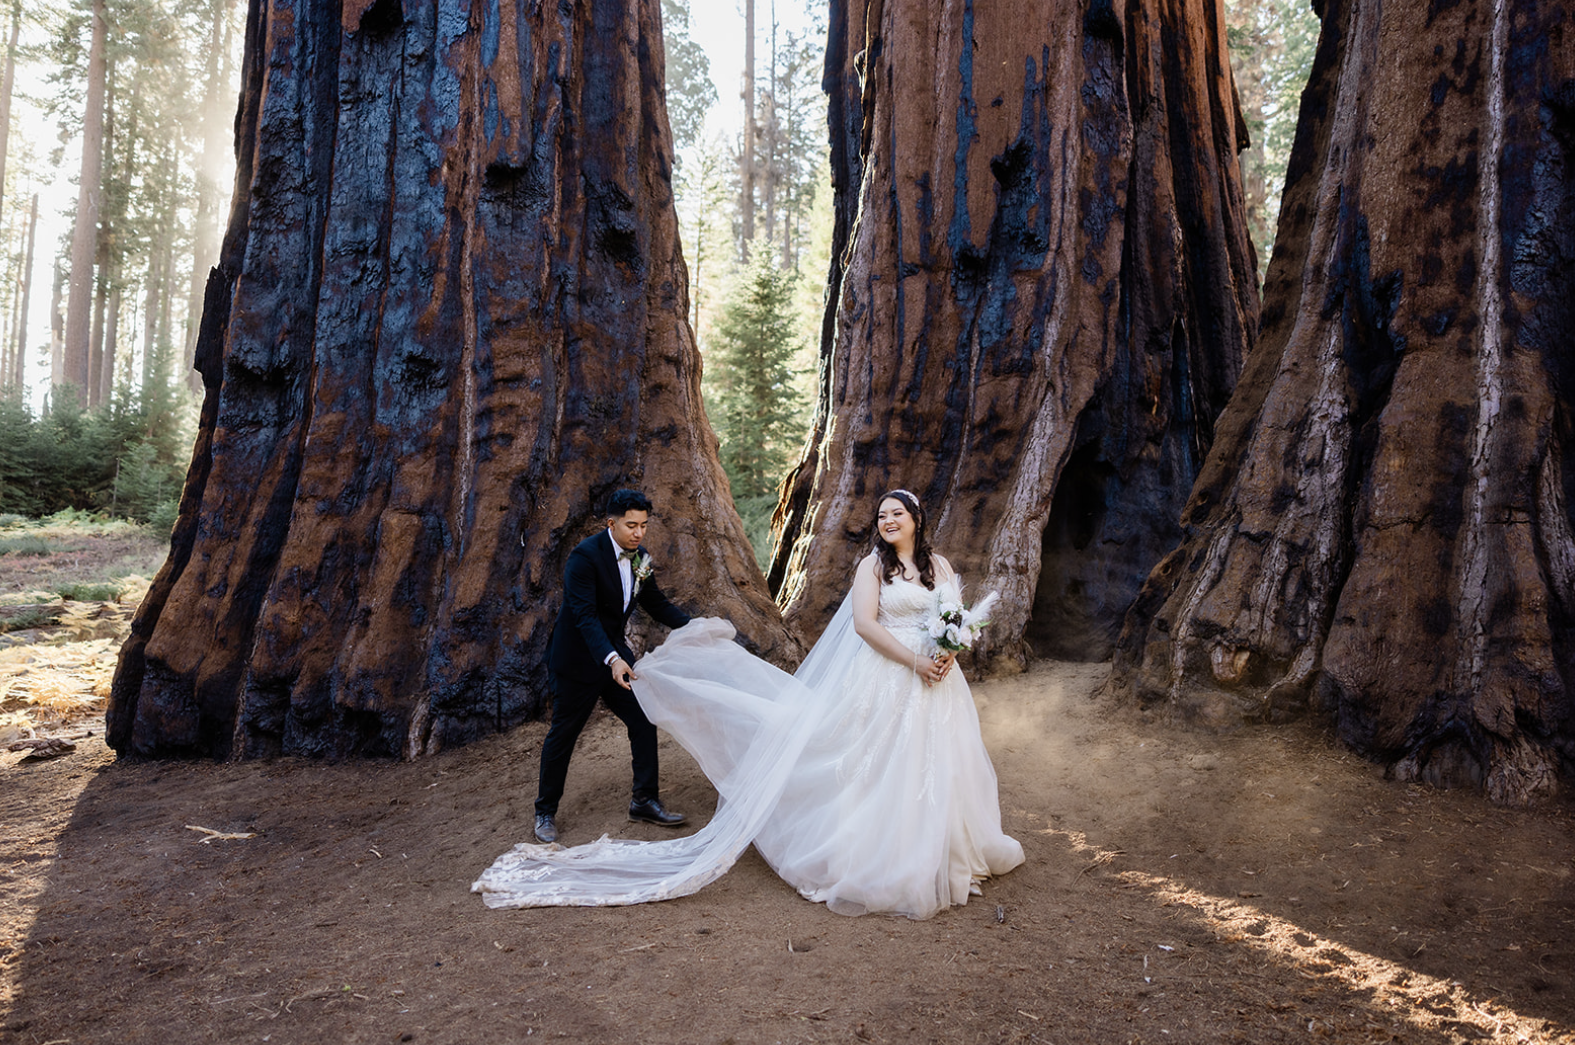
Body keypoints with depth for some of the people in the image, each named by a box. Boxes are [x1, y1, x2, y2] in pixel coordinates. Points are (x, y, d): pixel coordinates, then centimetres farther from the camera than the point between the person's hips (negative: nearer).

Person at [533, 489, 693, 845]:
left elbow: (656, 603, 9)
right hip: (578, 658, -7)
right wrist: (611, 659, -43)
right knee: (563, 734, 6)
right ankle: (545, 812, 23)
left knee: (644, 721, 3)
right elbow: (584, 614, -31)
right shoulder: (586, 555, -24)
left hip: (615, 652, 7)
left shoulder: (640, 558, 0)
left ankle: (644, 801, 18)